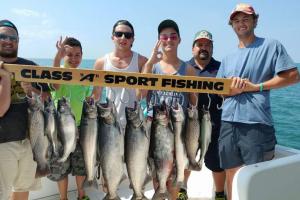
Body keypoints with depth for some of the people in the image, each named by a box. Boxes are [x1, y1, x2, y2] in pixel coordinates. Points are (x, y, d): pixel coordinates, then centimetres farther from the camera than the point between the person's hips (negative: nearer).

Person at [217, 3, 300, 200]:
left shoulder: (271, 45, 3)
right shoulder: (228, 59, 18)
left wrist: (255, 86, -10)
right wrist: (231, 89, -6)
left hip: (257, 124, -5)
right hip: (228, 124, 5)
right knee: (232, 176, 14)